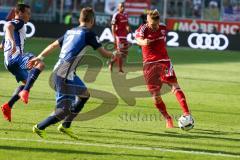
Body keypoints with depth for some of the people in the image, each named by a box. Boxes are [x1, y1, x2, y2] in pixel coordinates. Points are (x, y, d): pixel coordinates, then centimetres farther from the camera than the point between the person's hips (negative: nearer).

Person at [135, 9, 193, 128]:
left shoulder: (163, 28, 4)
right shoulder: (143, 29, -9)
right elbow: (138, 39, -32)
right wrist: (143, 42, -53)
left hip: (164, 61, 2)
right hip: (150, 64, -2)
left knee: (174, 85, -19)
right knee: (156, 95, -2)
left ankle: (186, 113, -29)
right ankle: (168, 119, 17)